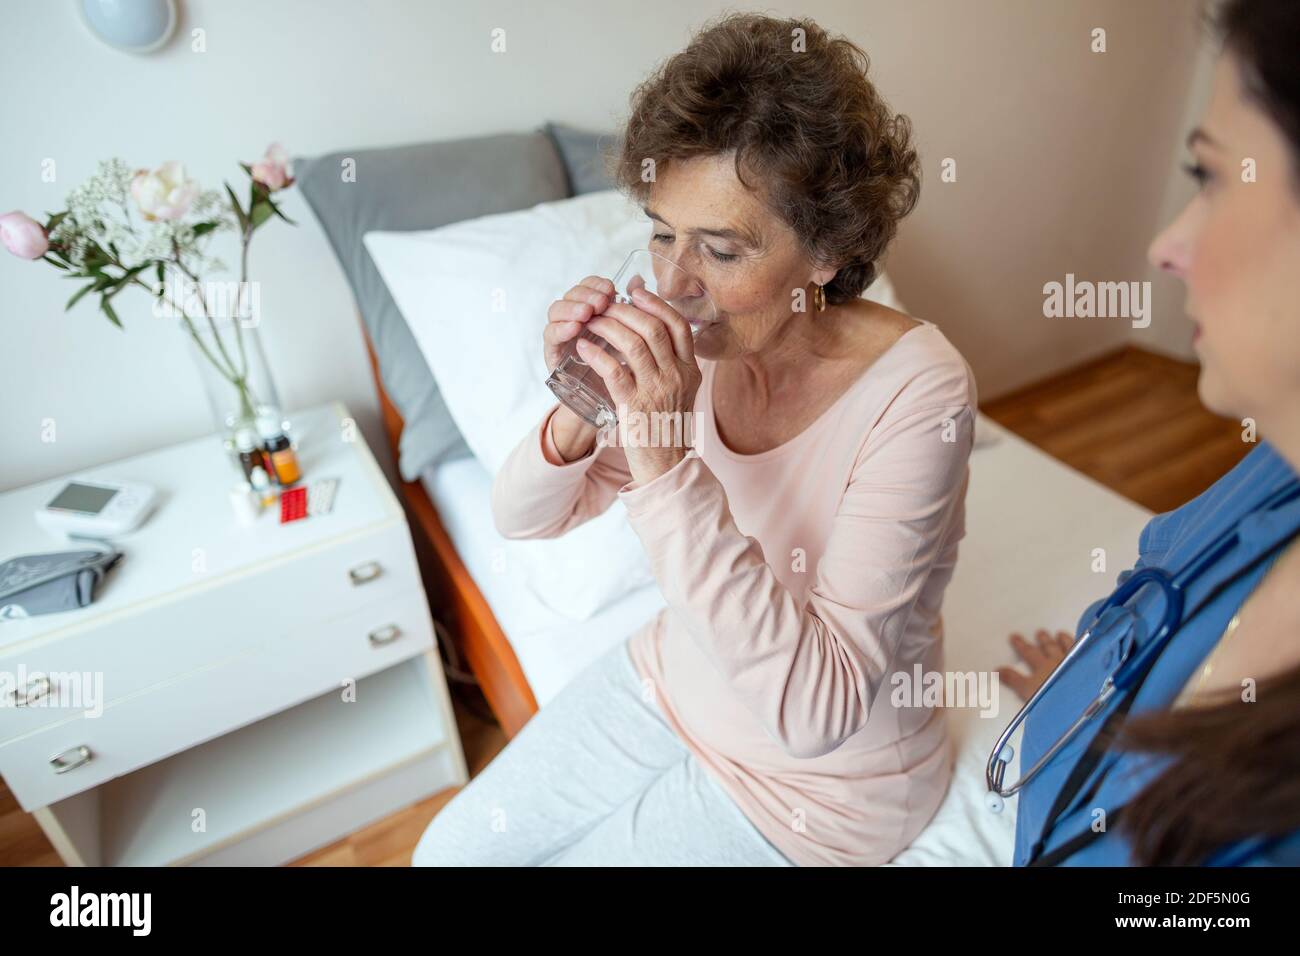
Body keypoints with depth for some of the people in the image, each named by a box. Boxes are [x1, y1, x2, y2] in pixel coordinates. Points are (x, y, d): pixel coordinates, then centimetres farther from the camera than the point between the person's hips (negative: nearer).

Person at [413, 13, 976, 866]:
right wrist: (578, 413, -27)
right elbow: (524, 519, -6)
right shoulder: (687, 343, -14)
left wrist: (668, 469, -39)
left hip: (820, 776, -4)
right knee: (450, 850, 11)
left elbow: (817, 711, -33)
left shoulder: (916, 393, -29)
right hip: (672, 681, 5)